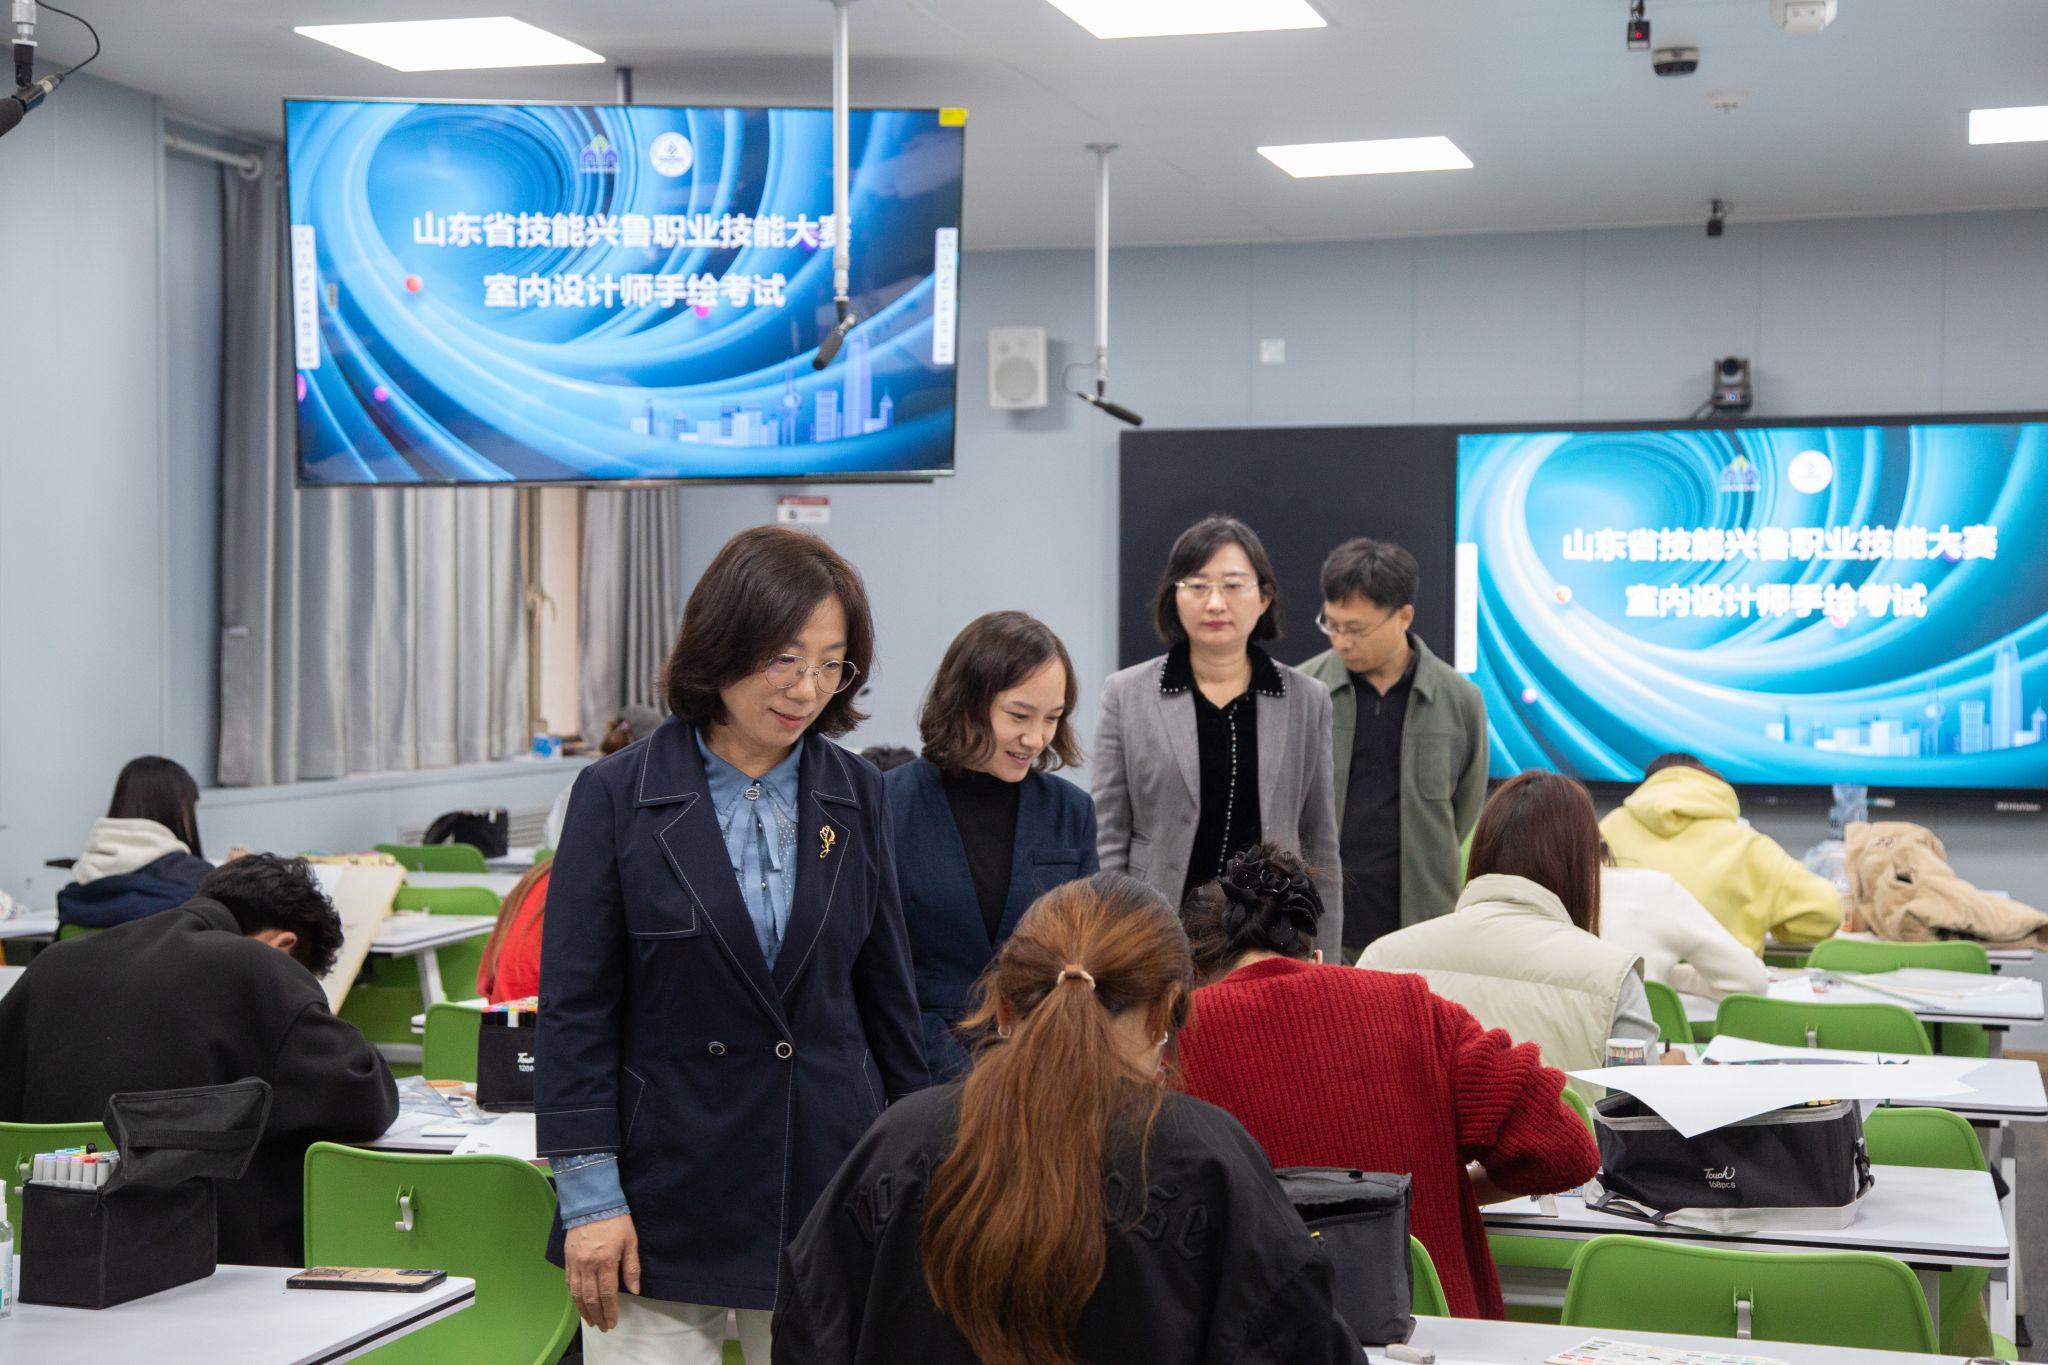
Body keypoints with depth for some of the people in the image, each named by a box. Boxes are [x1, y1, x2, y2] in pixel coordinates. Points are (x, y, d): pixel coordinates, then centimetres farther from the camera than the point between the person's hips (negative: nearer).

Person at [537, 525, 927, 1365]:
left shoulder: (858, 798, 6)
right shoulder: (618, 796, -3)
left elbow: (885, 991, 11)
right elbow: (574, 1006, -4)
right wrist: (589, 1192, -9)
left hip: (827, 1185, 3)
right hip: (665, 1194, -2)